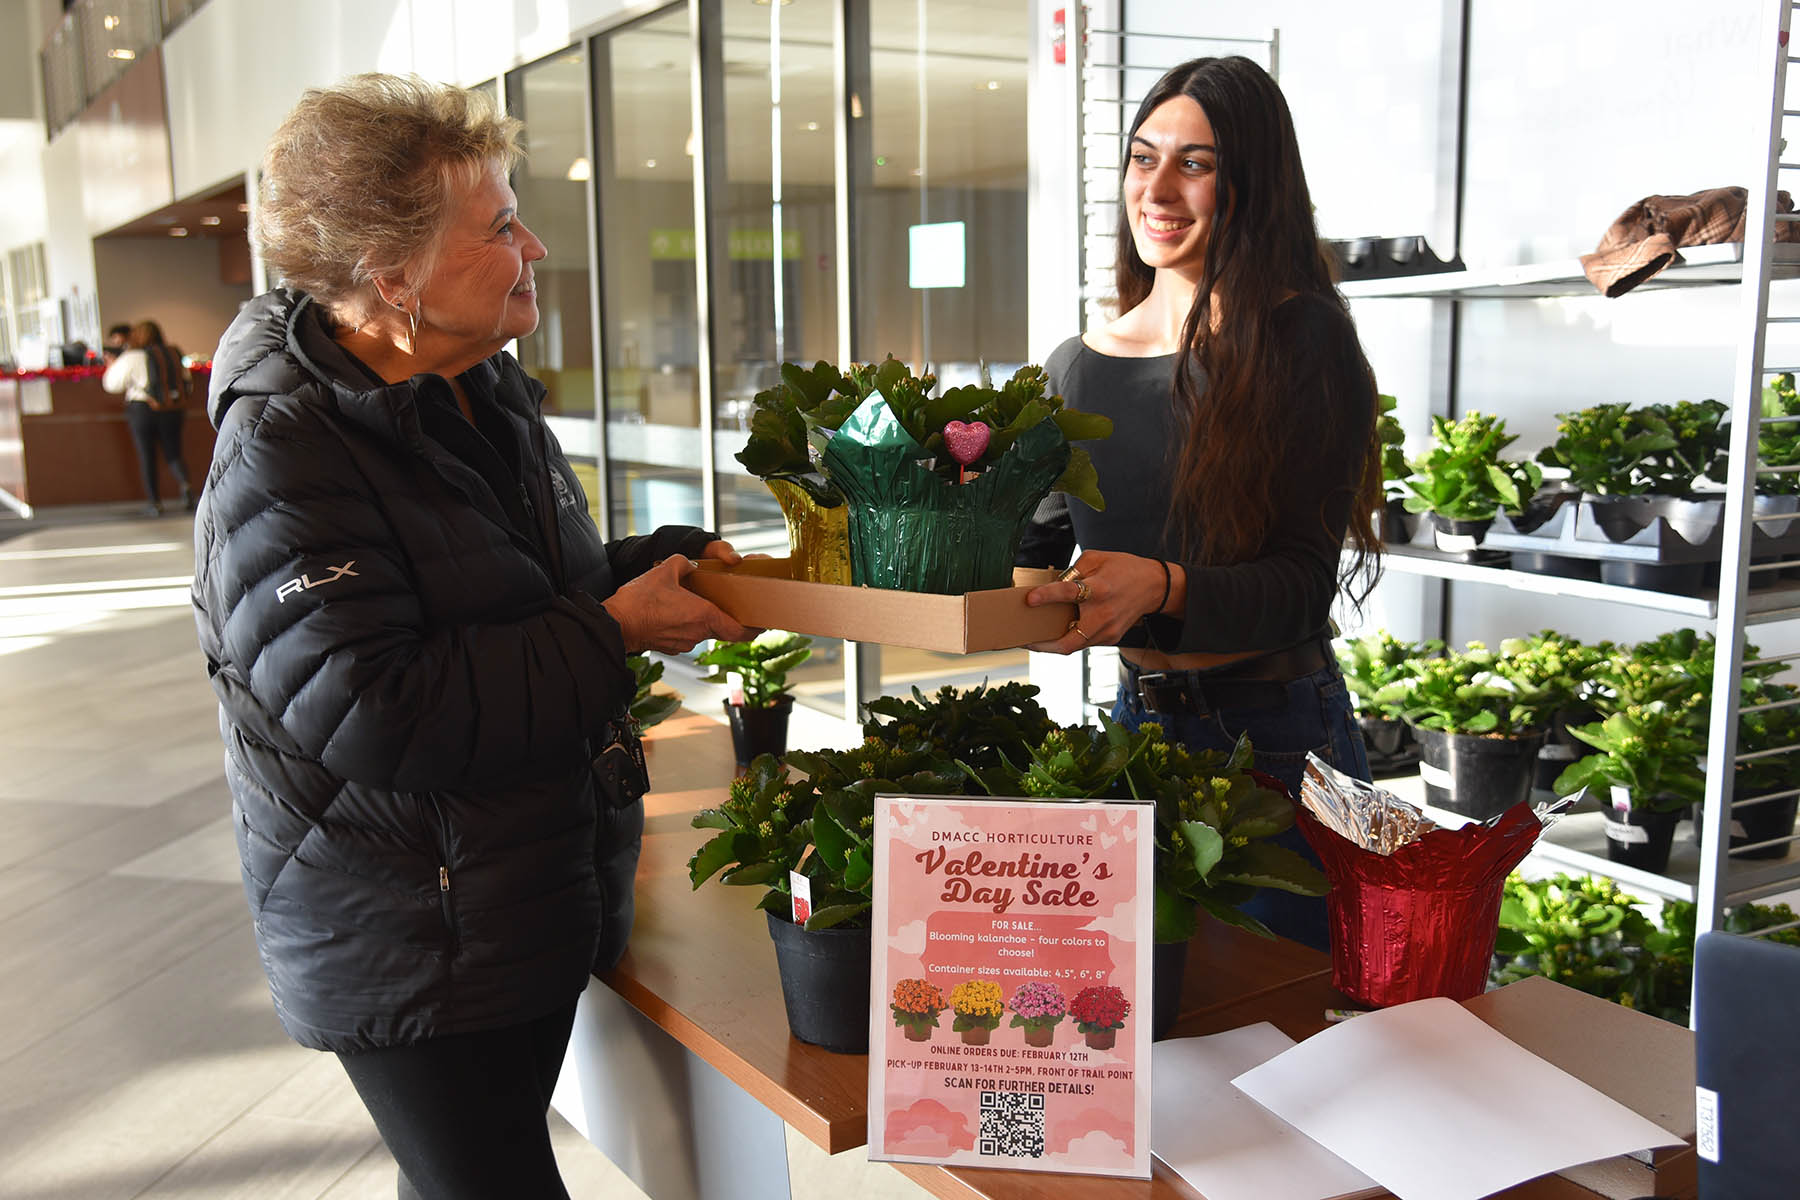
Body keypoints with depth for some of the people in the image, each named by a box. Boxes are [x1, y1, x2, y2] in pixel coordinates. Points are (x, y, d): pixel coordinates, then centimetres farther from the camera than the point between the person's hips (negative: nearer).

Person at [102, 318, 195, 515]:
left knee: (147, 457, 7)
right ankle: (185, 482, -19)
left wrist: (112, 366, 19)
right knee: (173, 454, 11)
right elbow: (185, 379, 12)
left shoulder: (131, 358, -6)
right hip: (172, 411, 3)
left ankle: (155, 503, 7)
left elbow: (112, 384, 1)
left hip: (142, 410, -3)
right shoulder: (173, 354, 5)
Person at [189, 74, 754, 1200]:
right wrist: (615, 632, -23)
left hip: (545, 914, 8)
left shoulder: (491, 397, 8)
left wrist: (673, 560, 2)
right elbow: (366, 711, -29)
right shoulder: (285, 456, -20)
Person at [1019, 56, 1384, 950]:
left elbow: (1303, 584, -15)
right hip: (1137, 719, 5)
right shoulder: (1078, 365, 5)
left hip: (1277, 739, -5)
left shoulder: (1301, 342, -10)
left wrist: (1162, 588, -33)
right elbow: (1032, 549, 10)